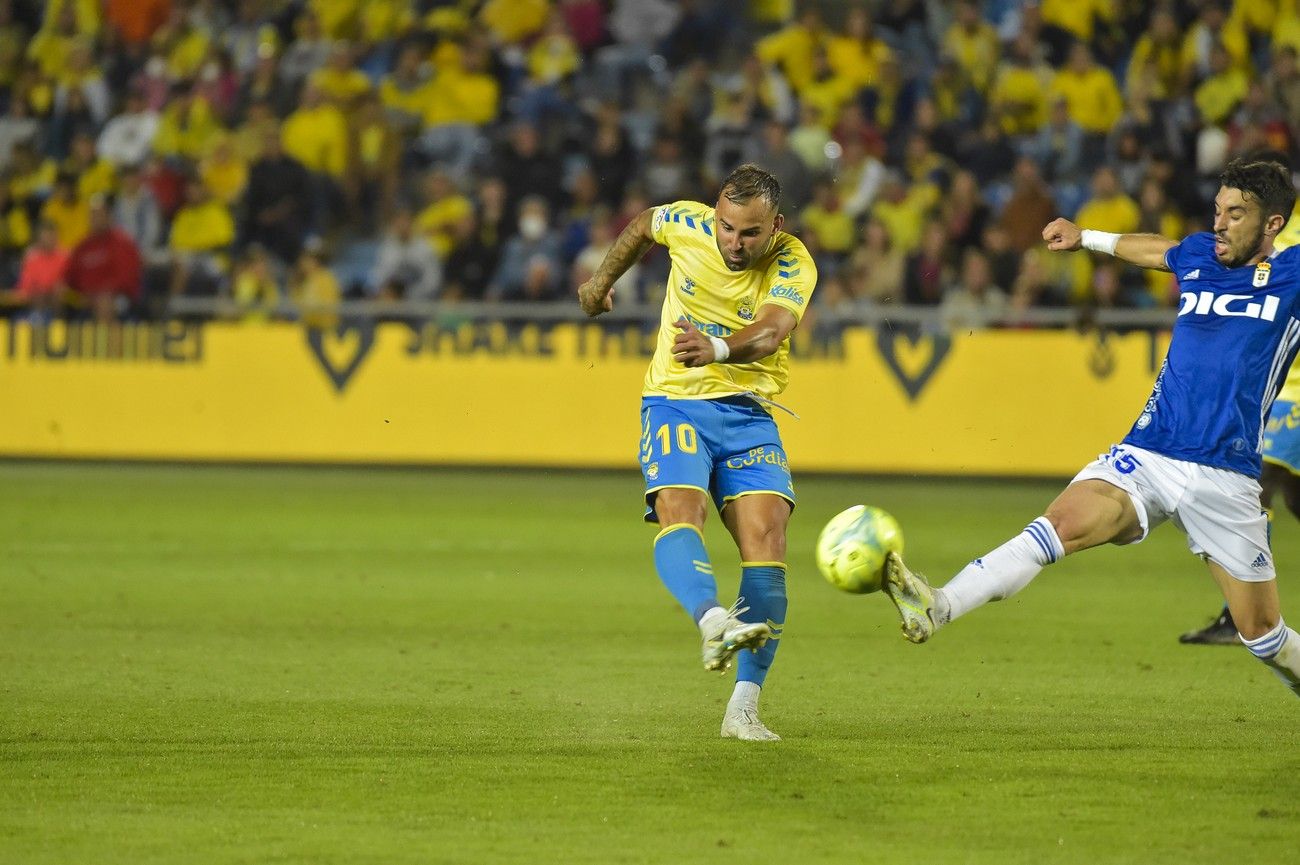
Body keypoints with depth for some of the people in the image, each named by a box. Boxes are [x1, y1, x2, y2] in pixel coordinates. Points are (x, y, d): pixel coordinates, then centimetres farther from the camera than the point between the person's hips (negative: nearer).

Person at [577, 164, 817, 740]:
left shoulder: (793, 265, -12)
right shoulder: (686, 225, -6)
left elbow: (769, 334, -32)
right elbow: (643, 226, 19)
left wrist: (717, 349, -52)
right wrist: (602, 279, 32)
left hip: (748, 412, 0)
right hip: (674, 403, 0)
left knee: (766, 536, -17)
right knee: (679, 510, -29)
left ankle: (743, 709, -15)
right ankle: (713, 621, -56)